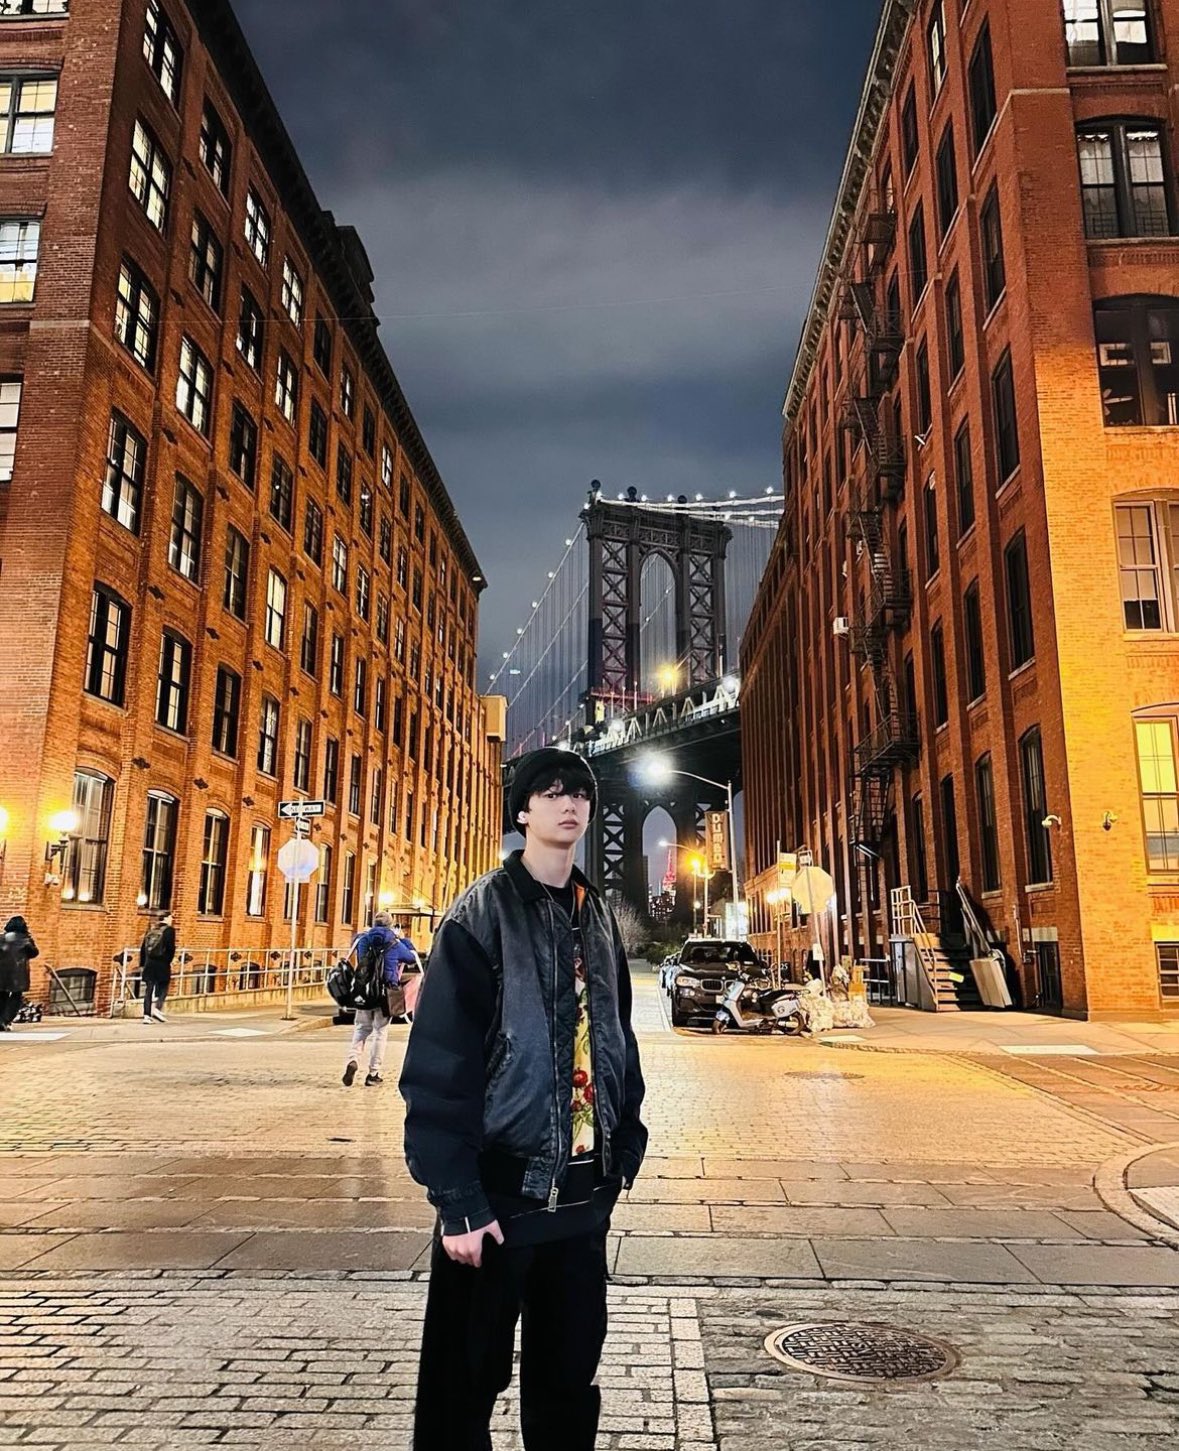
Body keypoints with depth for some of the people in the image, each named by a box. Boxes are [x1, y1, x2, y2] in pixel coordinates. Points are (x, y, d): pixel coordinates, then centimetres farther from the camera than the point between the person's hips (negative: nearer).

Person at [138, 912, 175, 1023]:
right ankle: (157, 1008, -12)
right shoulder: (169, 930, -4)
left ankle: (147, 1015, 3)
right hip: (162, 964, -5)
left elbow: (143, 948, 13)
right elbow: (171, 947, -13)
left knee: (149, 989, 6)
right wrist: (169, 961, -1)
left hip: (149, 963, 5)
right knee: (162, 988, 6)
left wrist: (142, 964, 17)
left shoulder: (151, 929, 14)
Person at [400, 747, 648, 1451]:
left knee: (570, 1372, 17)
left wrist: (626, 1145, 10)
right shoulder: (483, 912, -11)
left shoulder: (599, 917, 8)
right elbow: (438, 1062, -15)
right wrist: (458, 1200, -18)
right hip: (501, 1184, -5)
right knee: (466, 1381, 7)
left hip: (584, 1188, 6)